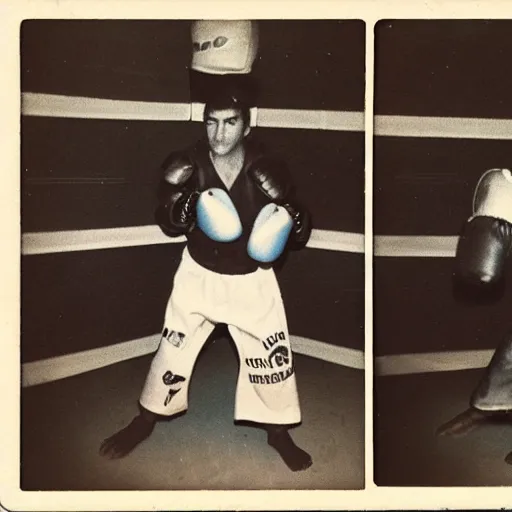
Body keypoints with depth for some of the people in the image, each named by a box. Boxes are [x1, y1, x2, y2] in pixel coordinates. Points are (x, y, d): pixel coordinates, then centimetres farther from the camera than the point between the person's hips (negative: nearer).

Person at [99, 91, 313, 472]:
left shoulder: (269, 170, -19)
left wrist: (286, 207, -31)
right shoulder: (188, 165, -17)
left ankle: (279, 434, 30)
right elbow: (169, 226, -4)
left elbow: (301, 234, -10)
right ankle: (144, 423, 34)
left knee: (274, 355, 6)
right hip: (199, 273, 1)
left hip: (251, 279, 0)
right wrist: (175, 203, -25)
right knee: (173, 350, 10)